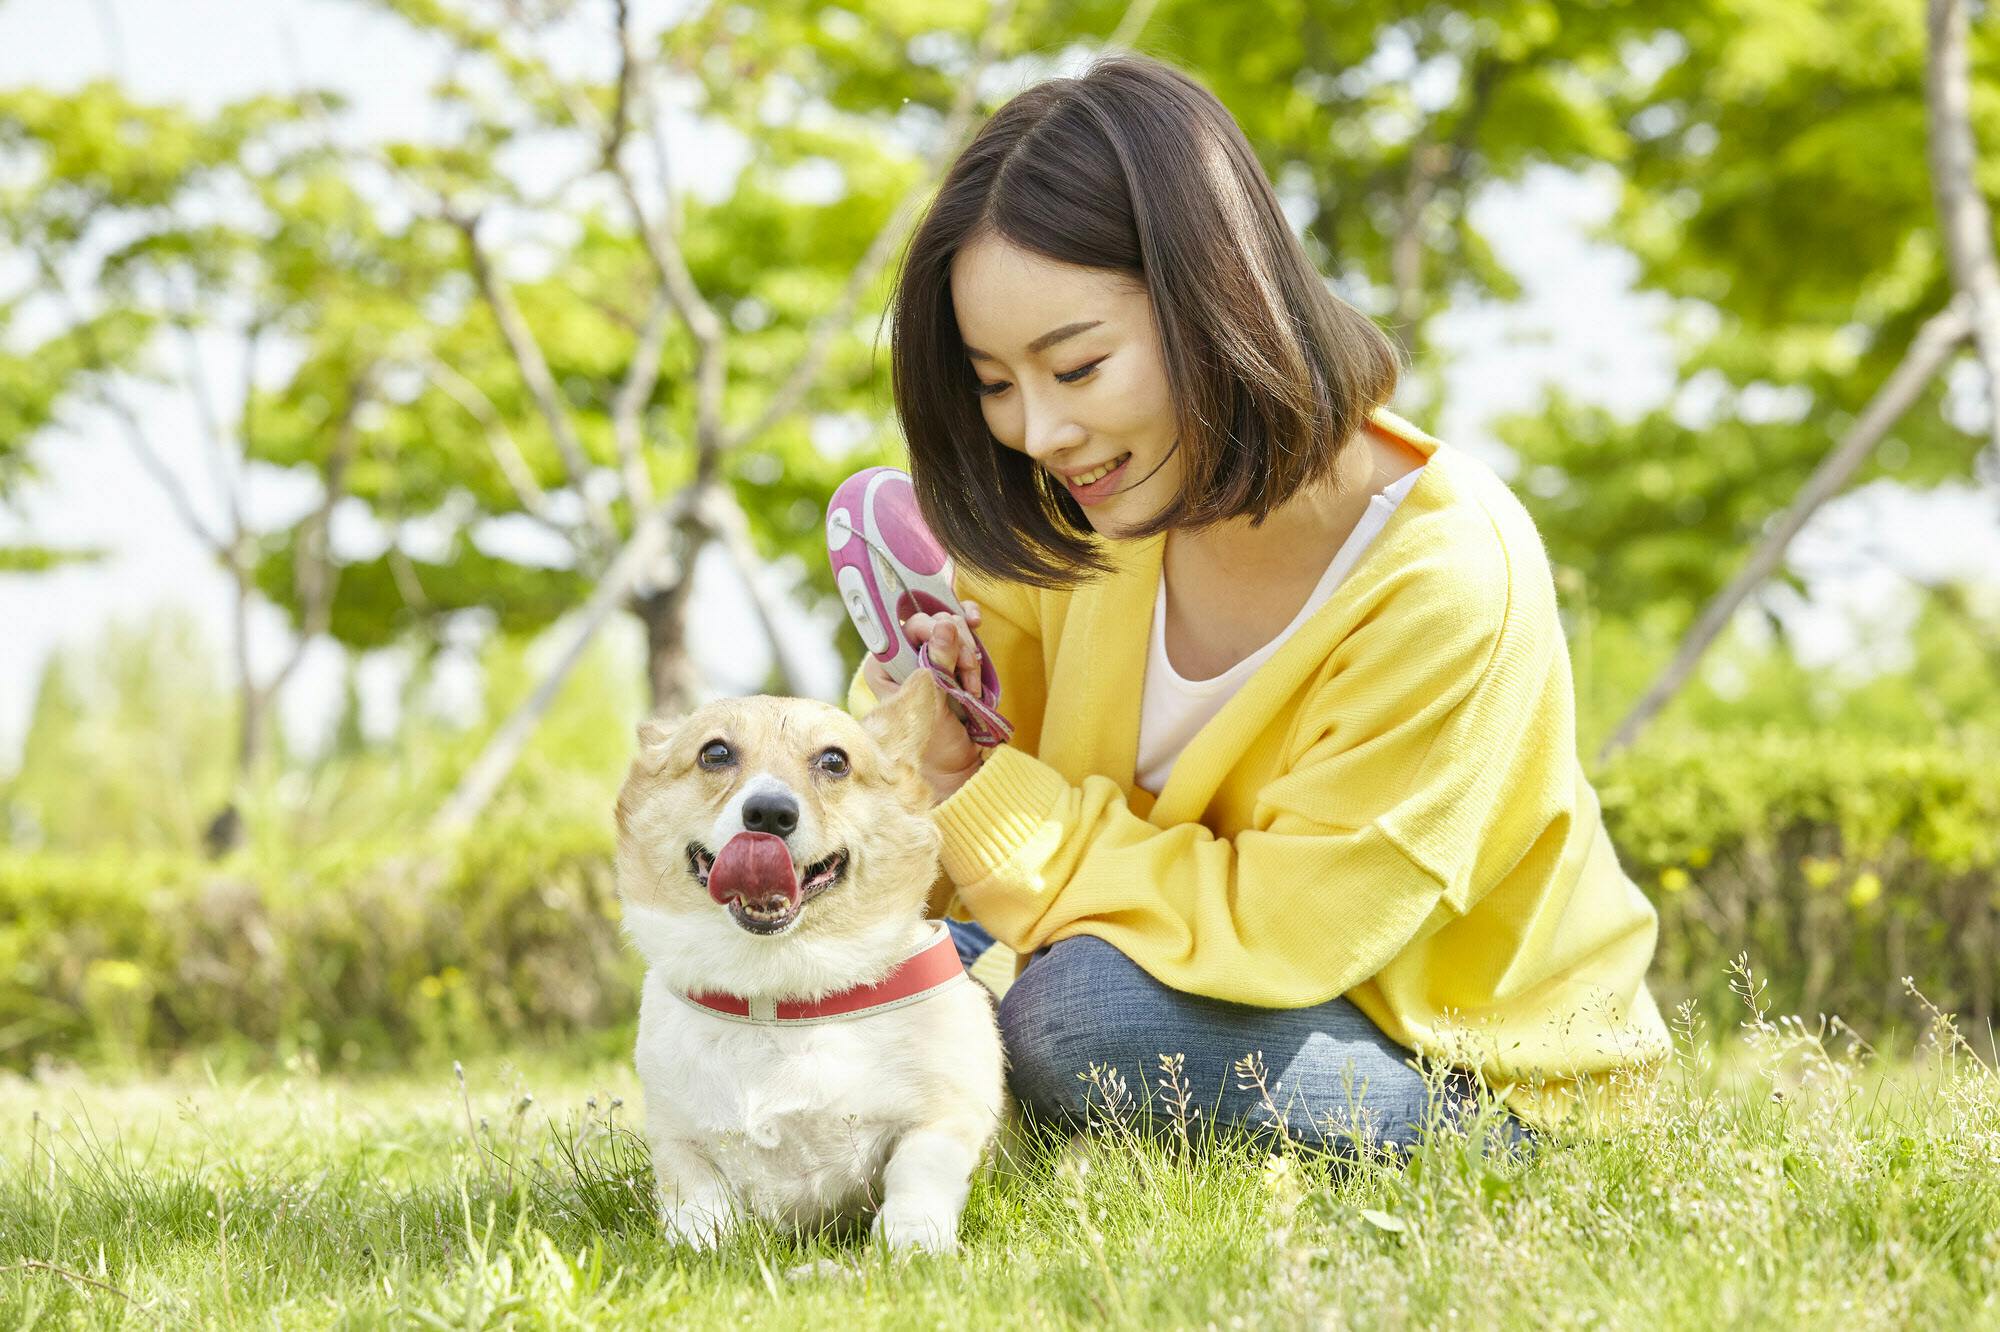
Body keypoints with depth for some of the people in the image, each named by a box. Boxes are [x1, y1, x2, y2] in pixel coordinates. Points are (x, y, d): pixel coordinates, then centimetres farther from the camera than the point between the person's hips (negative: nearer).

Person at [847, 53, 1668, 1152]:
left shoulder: (1445, 580, -27)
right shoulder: (1089, 508, -7)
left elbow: (1285, 923, -25)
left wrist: (993, 811, -24)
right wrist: (923, 716, -22)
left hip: (1464, 1074, -6)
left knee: (1088, 1009, -32)